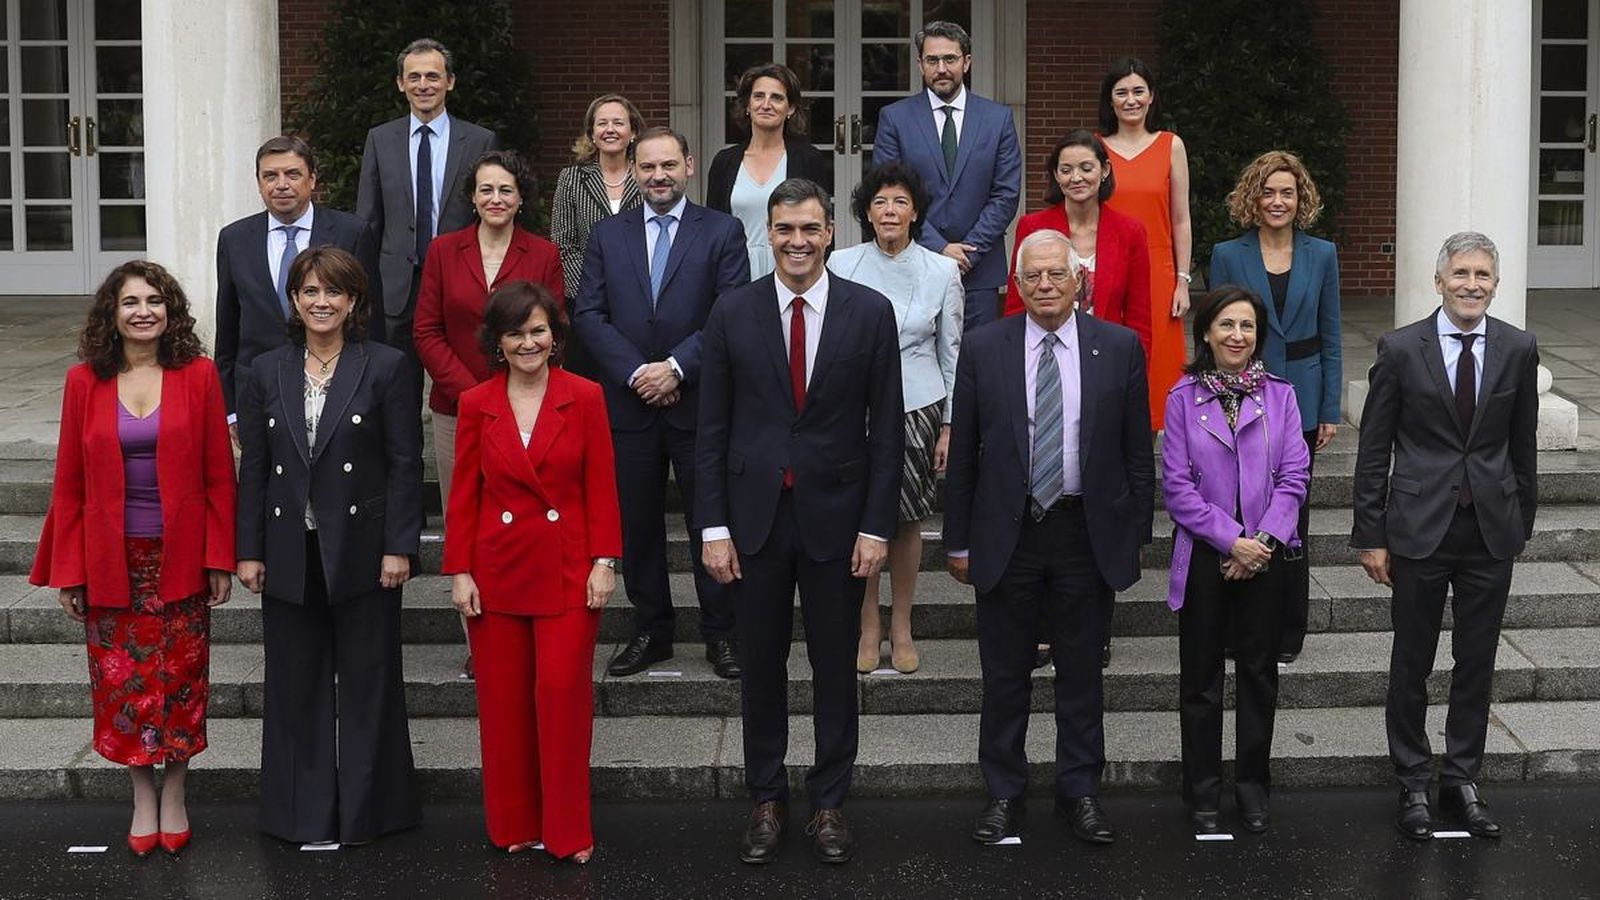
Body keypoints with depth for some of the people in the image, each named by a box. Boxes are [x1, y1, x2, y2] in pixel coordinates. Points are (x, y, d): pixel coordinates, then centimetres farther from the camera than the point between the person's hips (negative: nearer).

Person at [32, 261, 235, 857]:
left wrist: (220, 560, -5)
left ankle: (174, 795, 23)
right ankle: (143, 797, 22)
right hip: (112, 562, 1)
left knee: (180, 679, 7)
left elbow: (219, 475, -2)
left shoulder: (198, 376, -4)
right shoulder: (85, 382, -1)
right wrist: (68, 572, 0)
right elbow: (69, 483, 2)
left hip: (180, 557, -1)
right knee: (123, 682, 6)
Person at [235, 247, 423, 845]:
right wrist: (249, 550, 2)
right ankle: (302, 812, 19)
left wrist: (399, 547, -10)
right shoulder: (268, 373, 6)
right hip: (289, 556, 3)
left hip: (361, 550, -3)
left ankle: (366, 809, 16)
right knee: (295, 683, 9)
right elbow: (253, 468, 6)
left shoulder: (384, 368, -3)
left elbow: (405, 463, -5)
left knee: (367, 682, 5)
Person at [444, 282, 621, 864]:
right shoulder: (476, 405, 3)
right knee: (503, 701, 6)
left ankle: (568, 832, 5)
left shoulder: (584, 398, -1)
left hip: (567, 572, -2)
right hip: (498, 570, 2)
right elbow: (464, 495, 4)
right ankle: (513, 827, 19)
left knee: (563, 693, -6)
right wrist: (459, 571, -1)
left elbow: (601, 487, -1)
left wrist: (604, 562, -6)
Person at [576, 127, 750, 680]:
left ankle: (720, 633, 13)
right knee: (637, 524, 8)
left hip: (699, 401, -2)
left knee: (711, 523, 3)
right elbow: (590, 315, 2)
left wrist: (676, 367, -14)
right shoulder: (607, 235, 9)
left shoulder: (722, 232, 1)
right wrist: (636, 372, -10)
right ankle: (651, 631, 20)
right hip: (628, 404, 3)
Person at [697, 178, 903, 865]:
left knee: (835, 667, 8)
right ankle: (766, 800, 22)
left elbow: (886, 427, -1)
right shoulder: (732, 313, 0)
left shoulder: (870, 312, -2)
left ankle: (830, 802, 21)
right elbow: (712, 428, 1)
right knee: (760, 666, 9)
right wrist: (714, 526, -3)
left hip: (835, 516, -1)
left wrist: (876, 525, -5)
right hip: (756, 514, 1)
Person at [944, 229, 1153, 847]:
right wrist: (958, 540, 1)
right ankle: (1003, 793, 23)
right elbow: (963, 454, 2)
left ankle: (1079, 792, 23)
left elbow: (1137, 450, 4)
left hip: (1088, 533, 0)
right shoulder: (983, 348, -1)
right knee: (1004, 674, 9)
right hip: (1006, 534, 0)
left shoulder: (1119, 348, -1)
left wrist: (1137, 533, 2)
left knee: (1082, 673, 10)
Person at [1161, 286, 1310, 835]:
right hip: (1203, 555, -1)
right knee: (1201, 677, 5)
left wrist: (1264, 539, -13)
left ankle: (1253, 783, 21)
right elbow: (1177, 485, -6)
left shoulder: (1279, 396, 3)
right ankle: (1203, 791, 15)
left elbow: (1294, 477, -1)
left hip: (1265, 551, 1)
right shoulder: (1184, 398, -2)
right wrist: (1231, 541, -12)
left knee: (1259, 671, 9)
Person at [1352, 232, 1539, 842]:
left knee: (1477, 665, 10)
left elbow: (1523, 446, 8)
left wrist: (1520, 525, 9)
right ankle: (1414, 785, 21)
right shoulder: (1400, 349, -5)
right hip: (1420, 531, -2)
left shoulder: (1518, 350, 1)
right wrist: (1370, 535, -4)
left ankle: (1462, 781, 24)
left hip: (1491, 533, 2)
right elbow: (1373, 449, -2)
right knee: (1411, 666, 7)